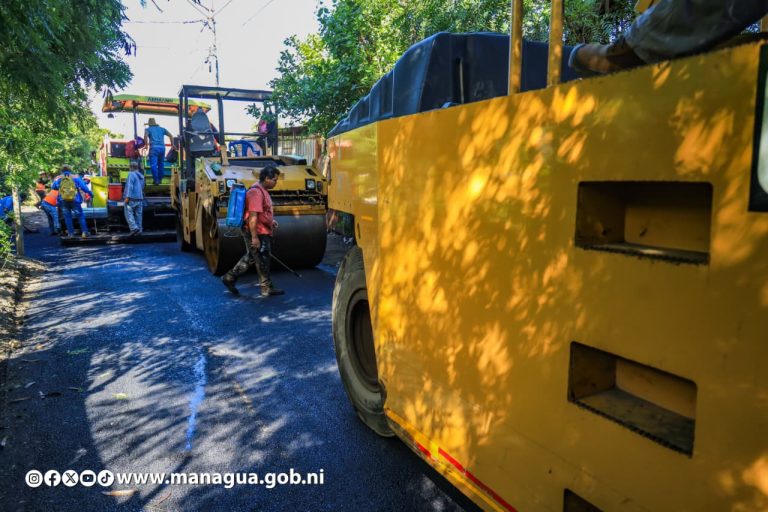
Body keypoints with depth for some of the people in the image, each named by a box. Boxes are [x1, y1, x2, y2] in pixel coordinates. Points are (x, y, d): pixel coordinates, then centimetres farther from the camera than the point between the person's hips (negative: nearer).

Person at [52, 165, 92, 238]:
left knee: (67, 217, 11)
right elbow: (84, 187, -4)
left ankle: (70, 233, 9)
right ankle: (84, 232, 0)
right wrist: (90, 193, 8)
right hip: (75, 201, -2)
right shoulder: (76, 178, -1)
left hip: (63, 202, 2)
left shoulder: (58, 179, 6)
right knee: (81, 216, 6)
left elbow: (53, 187, 20)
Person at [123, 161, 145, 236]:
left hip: (131, 198, -7)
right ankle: (139, 229, 6)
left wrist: (127, 197, -21)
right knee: (138, 214, 7)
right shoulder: (141, 176, 16)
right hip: (140, 198, 7)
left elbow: (130, 186, -18)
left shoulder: (131, 174, -9)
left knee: (129, 214, -6)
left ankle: (134, 228, -18)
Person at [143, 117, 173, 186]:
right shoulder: (161, 129, 23)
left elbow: (145, 136, -8)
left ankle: (156, 180, -11)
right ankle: (160, 179, 16)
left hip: (154, 148, -3)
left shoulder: (148, 129, 13)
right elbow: (171, 135, 13)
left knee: (153, 165, -5)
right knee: (161, 164, 12)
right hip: (162, 147, 4)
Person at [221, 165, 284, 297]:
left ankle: (229, 278, 28)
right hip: (257, 233, -10)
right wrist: (254, 237, -25)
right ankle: (267, 289, 13)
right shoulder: (256, 192, -20)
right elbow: (252, 217, -24)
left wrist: (271, 221, 12)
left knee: (250, 258, 19)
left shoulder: (262, 190, 13)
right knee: (262, 261, 1)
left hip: (263, 232, 10)